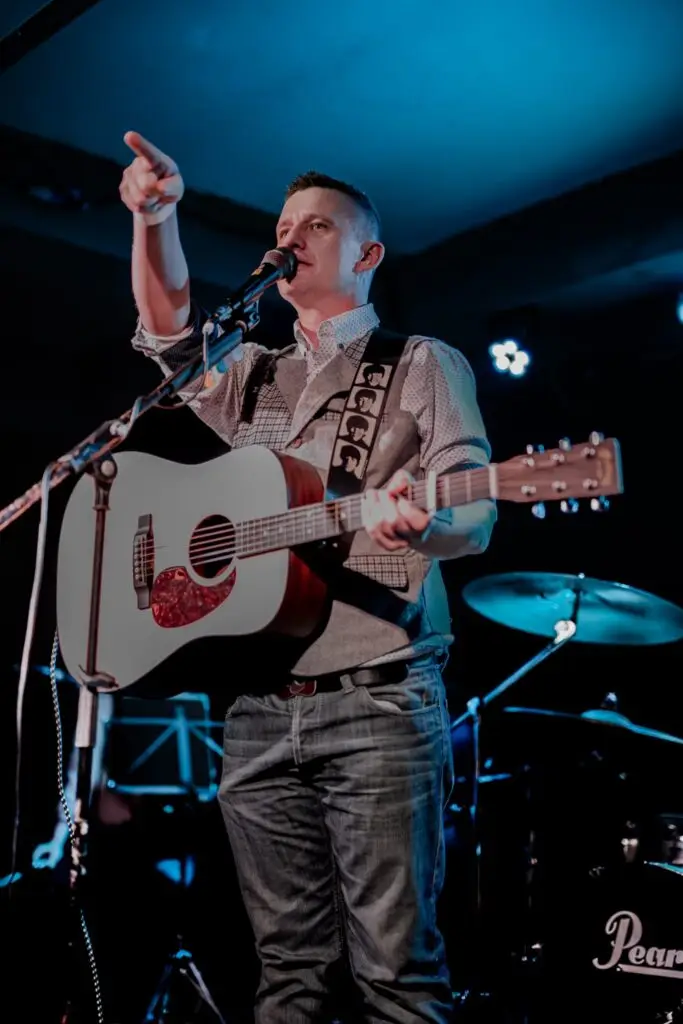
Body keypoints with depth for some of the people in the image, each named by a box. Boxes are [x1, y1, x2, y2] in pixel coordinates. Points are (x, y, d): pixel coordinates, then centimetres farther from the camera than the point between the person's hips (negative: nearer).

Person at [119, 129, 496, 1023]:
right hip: (258, 712, 5)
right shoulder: (251, 376, 22)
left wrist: (421, 520, -28)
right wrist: (156, 220, -8)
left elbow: (474, 513, -5)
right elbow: (169, 340, 7)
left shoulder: (424, 365, 6)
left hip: (377, 703, -4)